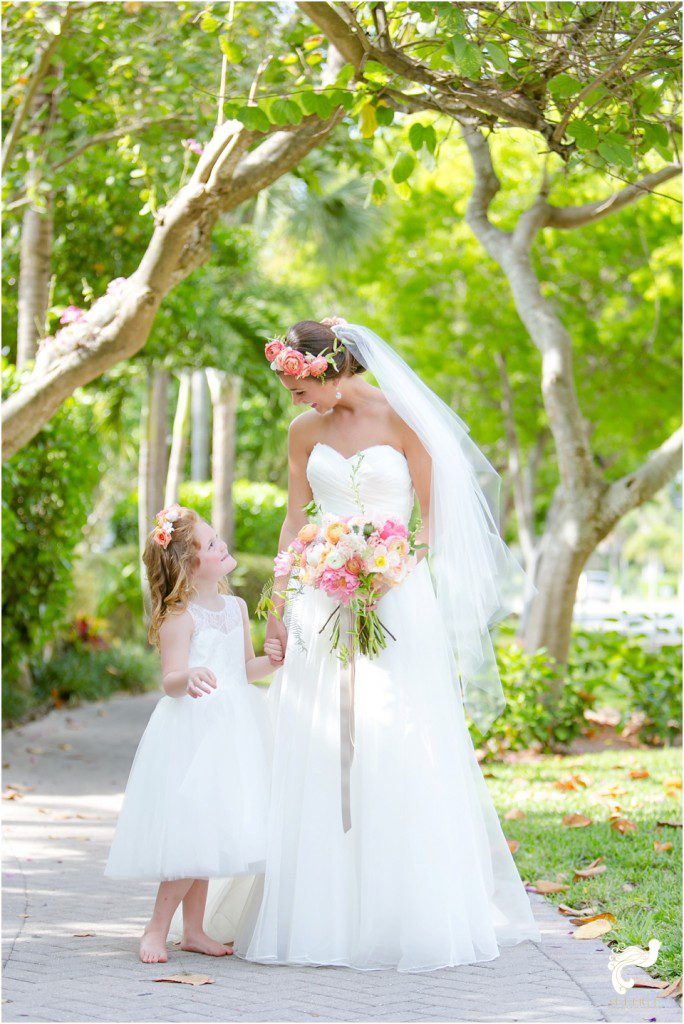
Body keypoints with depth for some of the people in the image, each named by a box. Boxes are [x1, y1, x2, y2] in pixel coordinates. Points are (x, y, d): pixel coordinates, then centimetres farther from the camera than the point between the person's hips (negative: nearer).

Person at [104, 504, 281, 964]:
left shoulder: (236, 607, 11)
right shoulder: (179, 617, -11)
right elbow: (170, 682, -17)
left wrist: (271, 659, 0)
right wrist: (188, 678, -38)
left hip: (232, 731, 7)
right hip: (192, 732, -7)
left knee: (211, 833, 10)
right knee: (192, 830, -11)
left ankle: (194, 929, 17)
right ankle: (157, 928, 1)